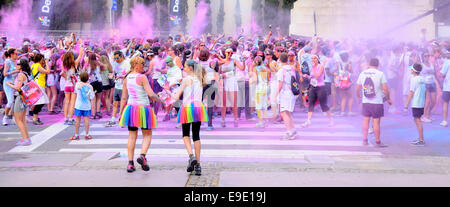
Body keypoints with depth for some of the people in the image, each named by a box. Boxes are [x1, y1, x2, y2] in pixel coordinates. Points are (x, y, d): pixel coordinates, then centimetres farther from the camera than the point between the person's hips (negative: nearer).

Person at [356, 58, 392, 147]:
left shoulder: (362, 73, 4)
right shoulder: (380, 74, -6)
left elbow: (357, 88, 9)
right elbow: (385, 89, -10)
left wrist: (358, 97, 27)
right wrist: (388, 99, 3)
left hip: (365, 102, 3)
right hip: (377, 102, -3)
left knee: (366, 120, 12)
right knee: (376, 122, 1)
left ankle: (365, 140, 14)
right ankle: (378, 142, 8)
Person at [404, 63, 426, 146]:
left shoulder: (414, 79, -11)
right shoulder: (423, 79, 11)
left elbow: (411, 92, -12)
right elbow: (425, 91, 15)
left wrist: (407, 103, -7)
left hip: (416, 104, -8)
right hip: (422, 103, 8)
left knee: (418, 121, -6)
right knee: (417, 120, 18)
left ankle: (421, 140, -6)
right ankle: (420, 138, 21)